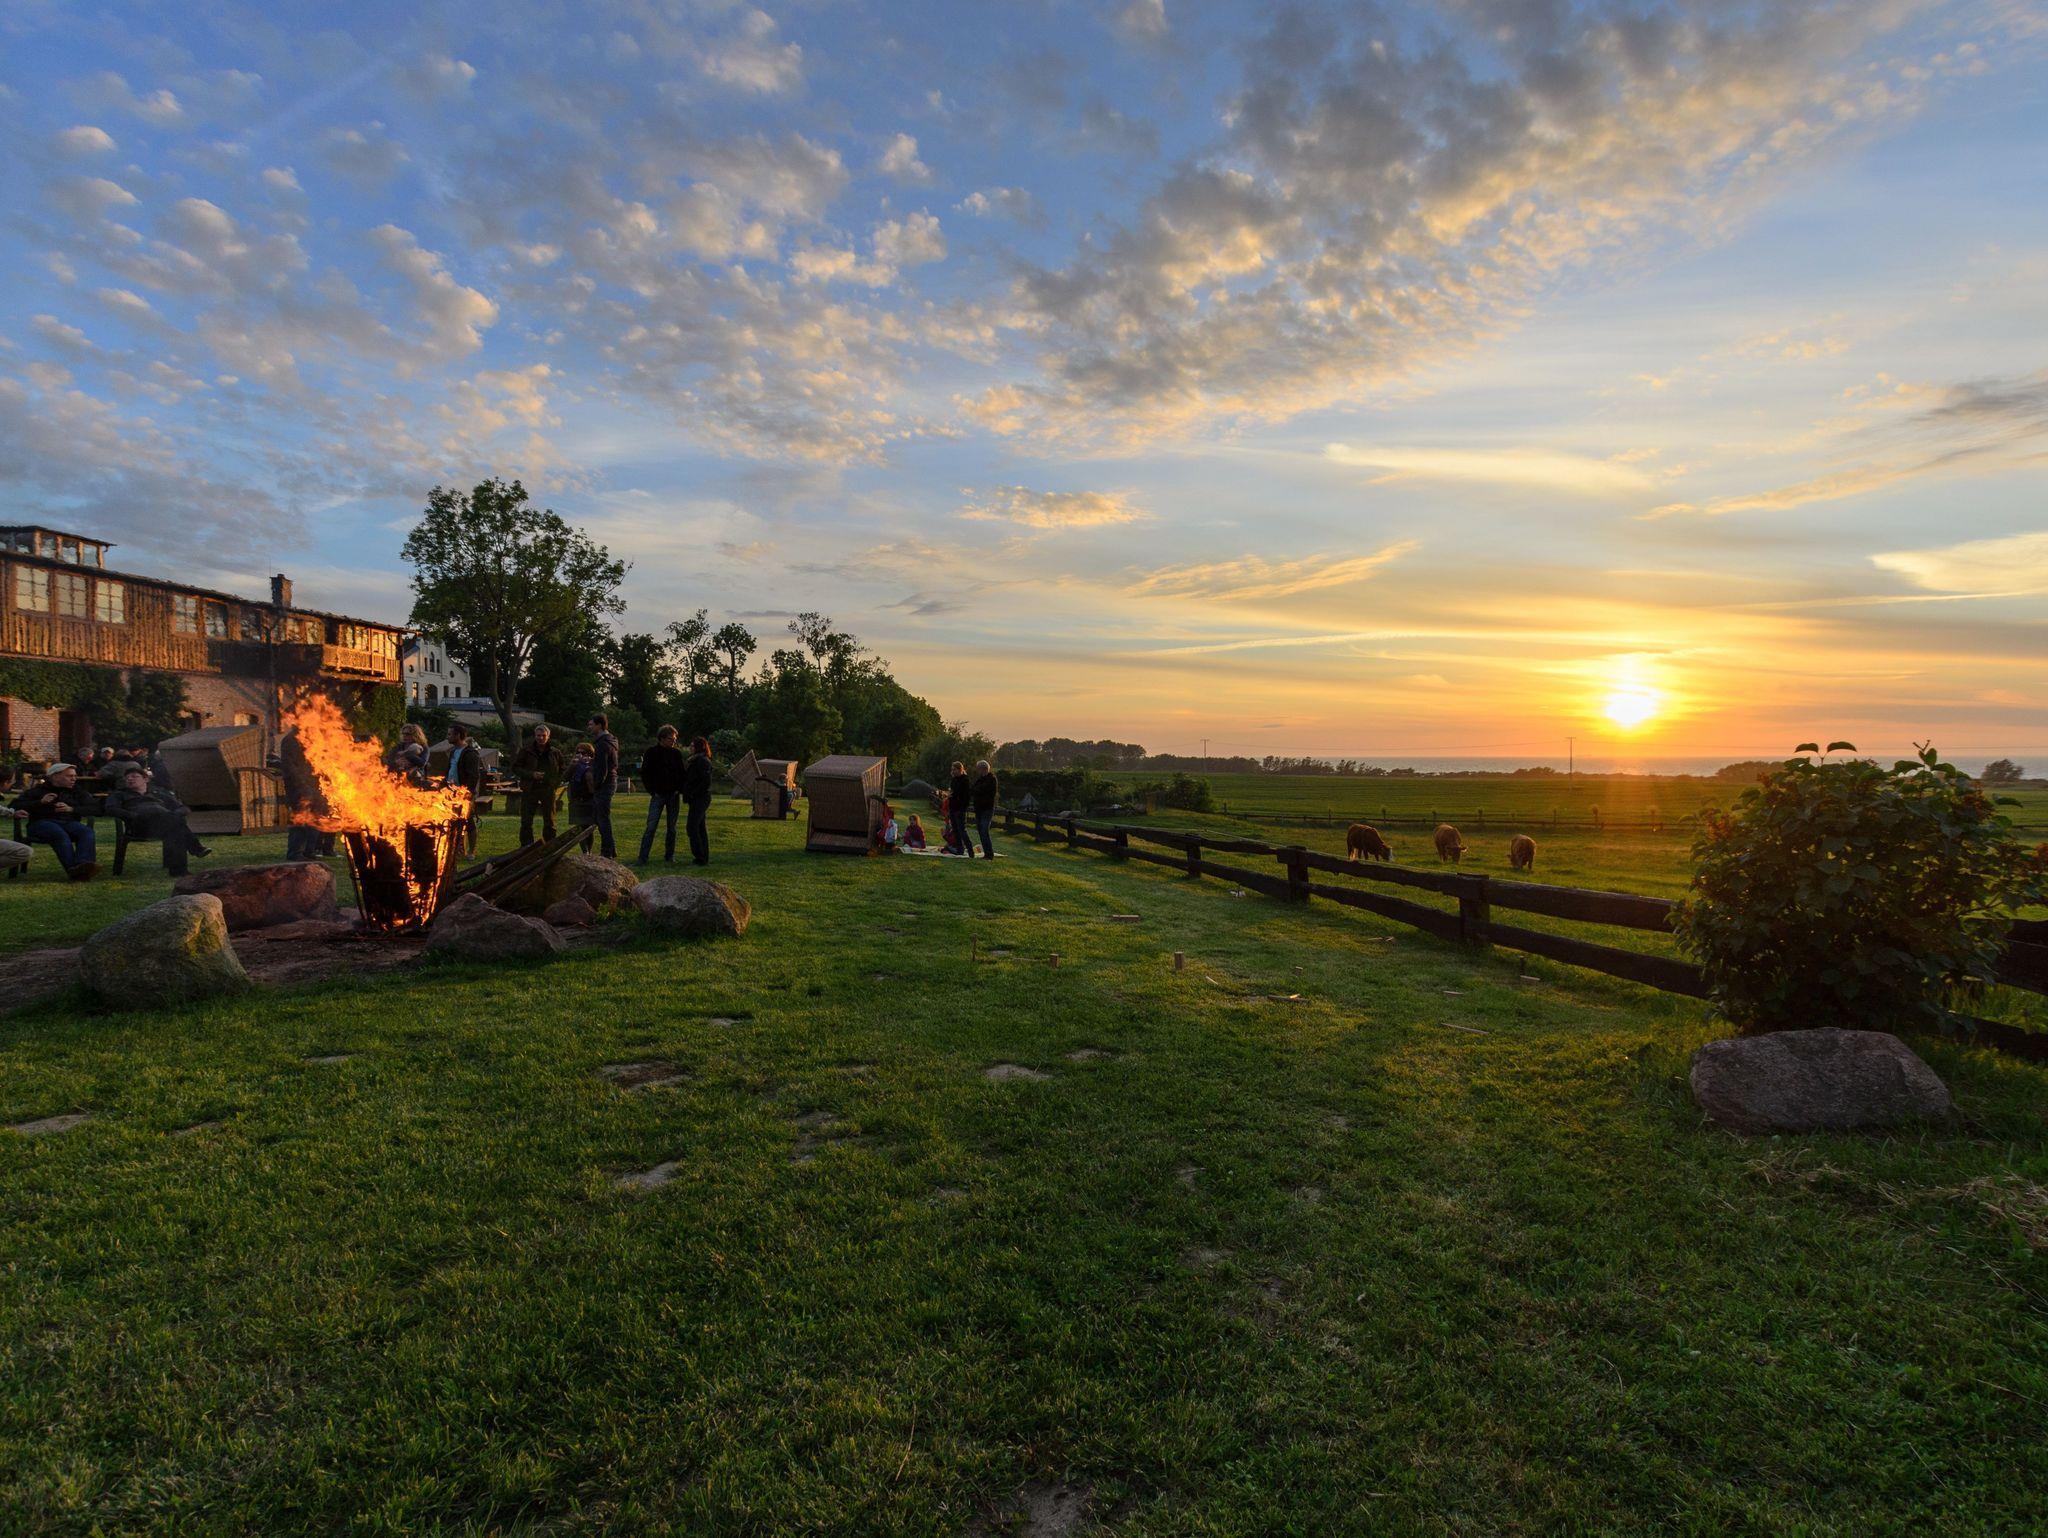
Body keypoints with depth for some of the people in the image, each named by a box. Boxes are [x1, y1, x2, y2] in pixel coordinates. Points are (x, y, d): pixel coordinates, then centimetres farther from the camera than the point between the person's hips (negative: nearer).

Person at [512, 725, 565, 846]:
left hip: (548, 791, 1)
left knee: (549, 821, 4)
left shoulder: (555, 753, 8)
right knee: (526, 822, 0)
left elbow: (561, 771, 17)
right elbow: (515, 768, 4)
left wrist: (555, 784, 2)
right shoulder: (525, 751, 4)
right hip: (529, 790, -1)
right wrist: (531, 775, -12)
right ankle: (525, 847, 7)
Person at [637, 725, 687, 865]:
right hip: (658, 795, -3)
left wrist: (679, 790, 0)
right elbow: (644, 773, 0)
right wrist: (652, 790, -5)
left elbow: (682, 773, 12)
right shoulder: (652, 752, -1)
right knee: (651, 827, -8)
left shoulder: (677, 753, 7)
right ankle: (643, 858, -7)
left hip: (673, 795, 3)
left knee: (672, 828, 7)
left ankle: (670, 856, 15)